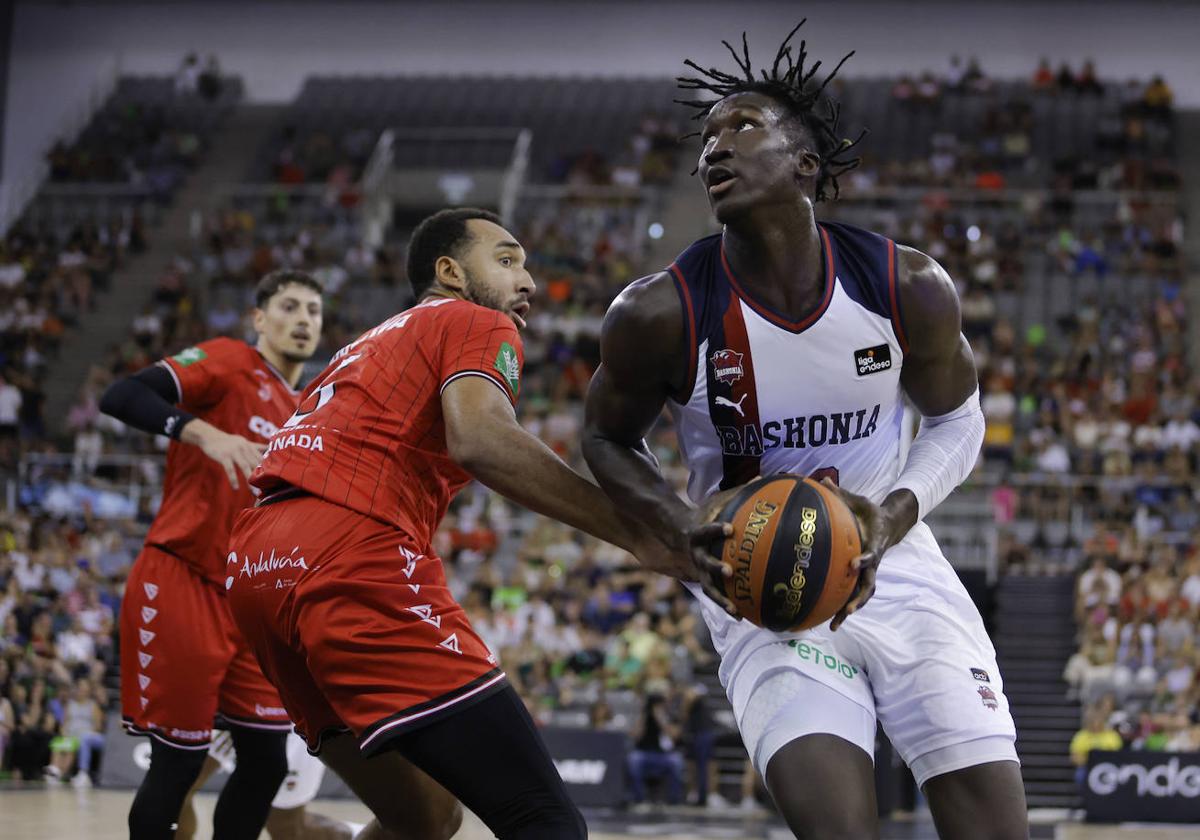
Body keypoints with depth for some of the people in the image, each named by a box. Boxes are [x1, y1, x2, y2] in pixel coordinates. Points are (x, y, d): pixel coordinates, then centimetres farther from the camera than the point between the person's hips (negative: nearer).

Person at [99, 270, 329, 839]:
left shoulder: (305, 415, 17)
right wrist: (205, 432, -32)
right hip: (179, 585, -7)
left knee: (266, 762, 4)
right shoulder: (227, 363, -5)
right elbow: (120, 397, -20)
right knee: (178, 763, -4)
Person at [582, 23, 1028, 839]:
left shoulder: (909, 287, -12)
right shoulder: (661, 312, -16)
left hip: (893, 564, 2)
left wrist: (894, 516, -15)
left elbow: (955, 419, 5)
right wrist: (687, 530, -17)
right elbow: (609, 441, 2)